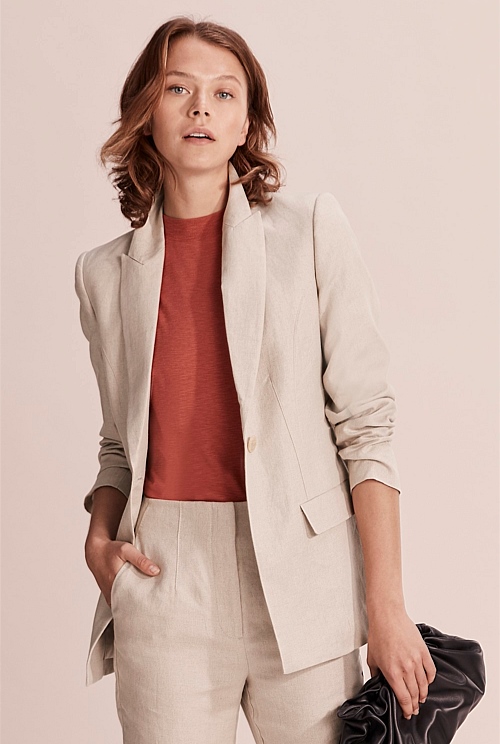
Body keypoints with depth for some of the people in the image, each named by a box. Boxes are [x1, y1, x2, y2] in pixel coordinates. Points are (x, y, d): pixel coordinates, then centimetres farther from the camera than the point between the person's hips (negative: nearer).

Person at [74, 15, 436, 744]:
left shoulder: (312, 228, 1)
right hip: (165, 582, 2)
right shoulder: (107, 272, 9)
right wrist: (99, 539, -1)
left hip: (301, 575, -1)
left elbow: (365, 423, -3)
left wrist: (387, 606, -8)